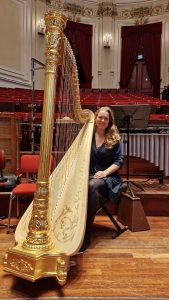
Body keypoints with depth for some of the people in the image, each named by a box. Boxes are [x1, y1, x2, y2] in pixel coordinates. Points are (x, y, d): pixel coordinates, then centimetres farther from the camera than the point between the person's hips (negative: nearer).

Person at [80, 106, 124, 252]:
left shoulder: (114, 138, 6)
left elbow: (119, 160, -1)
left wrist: (105, 172, -14)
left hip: (107, 176, -2)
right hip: (87, 174, 2)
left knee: (92, 186, -37)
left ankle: (86, 235, -29)